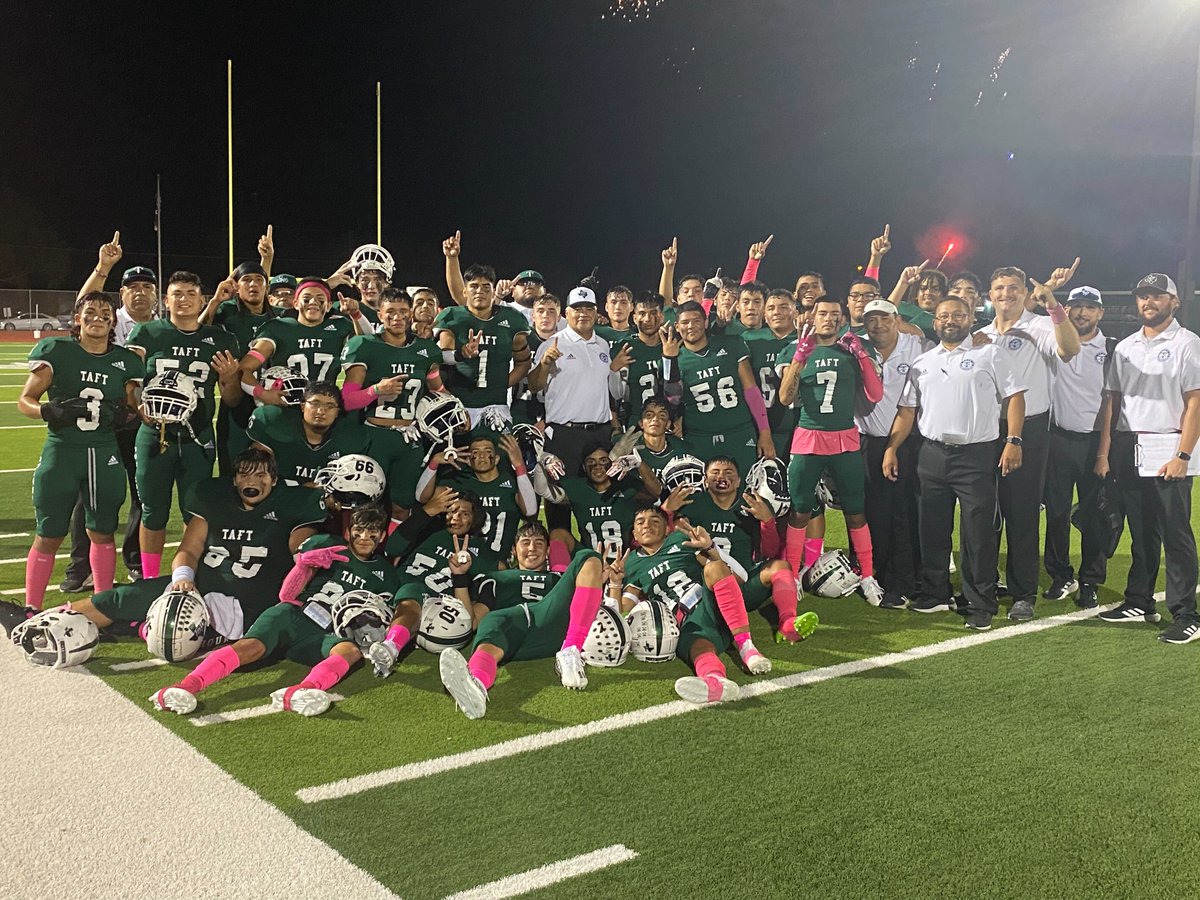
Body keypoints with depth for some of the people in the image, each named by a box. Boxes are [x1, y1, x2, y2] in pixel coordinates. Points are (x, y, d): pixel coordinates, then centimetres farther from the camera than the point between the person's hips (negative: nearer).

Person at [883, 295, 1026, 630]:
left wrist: (1013, 442, -12)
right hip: (933, 454, 4)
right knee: (933, 529, 11)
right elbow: (907, 410, 13)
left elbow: (1014, 397, -2)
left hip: (977, 454, -4)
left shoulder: (989, 354, 3)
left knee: (978, 533, -3)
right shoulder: (922, 362, 14)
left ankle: (981, 605, 5)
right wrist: (891, 449, 5)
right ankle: (934, 594, 24)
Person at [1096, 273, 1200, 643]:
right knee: (1141, 532, 12)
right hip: (1127, 450, 5)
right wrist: (1104, 451, 4)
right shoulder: (1125, 347, 15)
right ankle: (1139, 602, 21)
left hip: (1168, 450, -5)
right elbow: (1111, 401, 13)